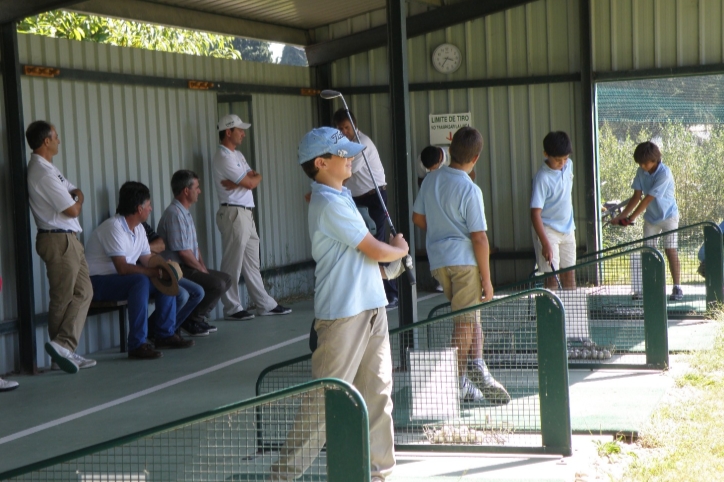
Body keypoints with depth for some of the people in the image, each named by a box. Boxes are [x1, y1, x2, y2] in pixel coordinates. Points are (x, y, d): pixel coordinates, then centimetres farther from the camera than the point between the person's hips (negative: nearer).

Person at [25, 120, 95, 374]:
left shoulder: (48, 169, 14)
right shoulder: (44, 173, -18)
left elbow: (74, 191, 17)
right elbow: (72, 210, -16)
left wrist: (75, 196, -6)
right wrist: (78, 201, 5)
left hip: (68, 240, 10)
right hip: (59, 240, -10)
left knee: (83, 292, 8)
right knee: (63, 298, -3)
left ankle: (64, 349, 7)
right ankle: (62, 346, 3)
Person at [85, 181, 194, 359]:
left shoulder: (138, 229, 11)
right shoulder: (114, 227, -20)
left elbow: (148, 260, 10)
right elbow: (123, 268, -27)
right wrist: (154, 272, -26)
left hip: (123, 279, 10)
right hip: (99, 282, -10)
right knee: (140, 281, -34)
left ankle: (165, 334, 9)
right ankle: (137, 345, -35)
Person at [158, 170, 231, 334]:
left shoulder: (185, 213, 16)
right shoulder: (174, 214, -18)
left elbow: (195, 247, 18)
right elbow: (183, 253, -21)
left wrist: (204, 268, 5)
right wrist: (203, 271, -10)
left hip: (190, 267, 11)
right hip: (178, 271, -11)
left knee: (226, 279, 11)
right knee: (217, 284, -23)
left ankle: (199, 316, 12)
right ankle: (191, 320, -8)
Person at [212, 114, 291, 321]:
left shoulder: (237, 155, 19)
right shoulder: (224, 158, -13)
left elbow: (255, 177, 9)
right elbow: (251, 183, -14)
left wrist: (243, 181, -10)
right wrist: (254, 178, 8)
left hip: (245, 214, 10)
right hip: (234, 213, -10)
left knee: (251, 263, 12)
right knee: (233, 264, -3)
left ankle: (265, 305, 16)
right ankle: (232, 308, 3)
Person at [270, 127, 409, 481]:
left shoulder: (341, 196, 15)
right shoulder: (330, 204, -16)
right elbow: (377, 252, -13)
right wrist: (400, 248, 7)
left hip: (370, 307, 9)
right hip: (343, 314, -9)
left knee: (378, 393, 11)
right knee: (325, 399, -5)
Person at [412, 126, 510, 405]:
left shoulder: (431, 180, 6)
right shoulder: (470, 190, -13)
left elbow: (418, 218, 16)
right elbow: (479, 238, -14)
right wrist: (486, 279, -8)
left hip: (437, 260, 6)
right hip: (464, 259, -6)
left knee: (469, 317, 15)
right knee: (466, 321, 1)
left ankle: (476, 363, 0)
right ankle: (457, 383, 5)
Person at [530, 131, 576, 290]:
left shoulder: (568, 165, -1)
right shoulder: (542, 178, -23)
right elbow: (535, 213, -25)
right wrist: (545, 244, -31)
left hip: (567, 228, 7)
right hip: (548, 230, -7)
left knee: (569, 273, 9)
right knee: (552, 276, -7)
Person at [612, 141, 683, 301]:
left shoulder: (664, 173, -24)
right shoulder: (641, 172, -5)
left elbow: (648, 199, -24)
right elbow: (637, 197, 0)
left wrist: (631, 217, -20)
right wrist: (621, 216, -7)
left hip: (668, 216, -5)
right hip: (650, 218, 6)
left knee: (671, 252, -8)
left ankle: (677, 288, -3)